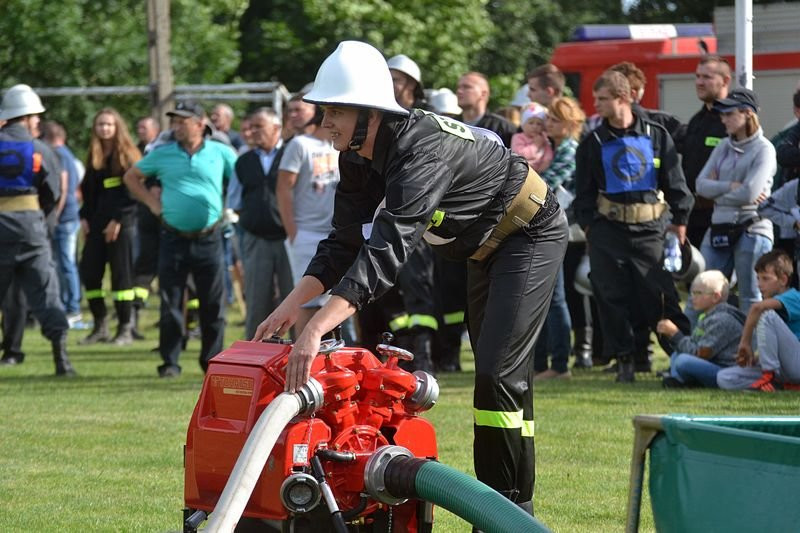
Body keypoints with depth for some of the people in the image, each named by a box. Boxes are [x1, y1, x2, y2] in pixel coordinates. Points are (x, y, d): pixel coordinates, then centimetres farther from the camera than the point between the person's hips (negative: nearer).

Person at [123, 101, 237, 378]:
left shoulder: (220, 153, 3)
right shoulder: (163, 154, 6)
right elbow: (131, 177, 19)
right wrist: (151, 202, 9)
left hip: (208, 238, -1)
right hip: (174, 238, 1)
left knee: (213, 304, 3)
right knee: (170, 303, -1)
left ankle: (212, 360, 13)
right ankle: (170, 362, 5)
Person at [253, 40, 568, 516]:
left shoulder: (422, 150, -36)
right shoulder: (359, 158, -8)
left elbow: (388, 249, -46)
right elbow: (345, 243, -3)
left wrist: (316, 330, -53)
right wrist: (291, 307, -16)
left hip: (531, 232, -10)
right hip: (487, 245, 10)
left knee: (499, 371, -16)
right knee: (495, 373, 14)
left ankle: (514, 512, -9)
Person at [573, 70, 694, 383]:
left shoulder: (656, 136, 5)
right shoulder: (592, 144, 7)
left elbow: (675, 182, 9)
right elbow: (583, 193, 10)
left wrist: (680, 220, 3)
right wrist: (588, 226, 0)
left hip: (650, 229, -2)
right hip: (608, 231, 2)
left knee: (660, 295, -5)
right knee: (612, 298, 0)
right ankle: (624, 360, 8)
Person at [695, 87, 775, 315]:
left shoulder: (763, 149, -6)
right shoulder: (723, 147, 12)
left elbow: (749, 194, -17)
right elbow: (701, 185, 3)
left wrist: (717, 190, -4)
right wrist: (730, 186, -11)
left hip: (752, 230, -6)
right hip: (719, 228, 6)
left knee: (751, 300, 0)